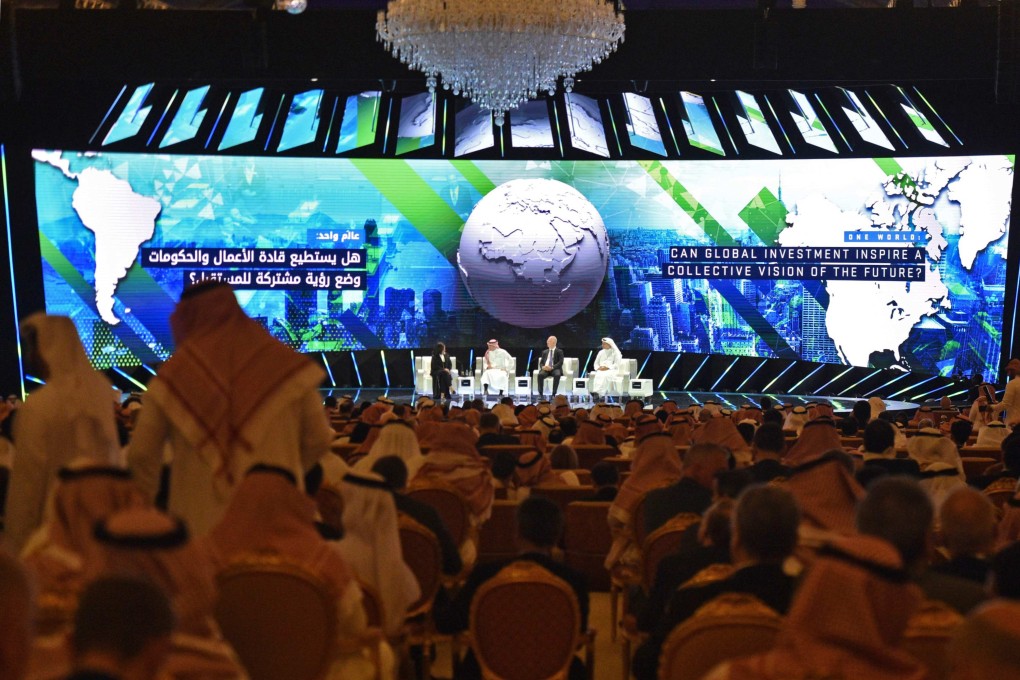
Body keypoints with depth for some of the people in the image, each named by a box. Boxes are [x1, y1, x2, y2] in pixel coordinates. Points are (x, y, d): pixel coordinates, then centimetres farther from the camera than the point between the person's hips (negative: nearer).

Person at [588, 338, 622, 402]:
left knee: (604, 375, -40)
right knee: (592, 375, -31)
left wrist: (607, 368, -17)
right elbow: (595, 364, 18)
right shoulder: (601, 352, 20)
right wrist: (599, 368, -5)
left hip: (612, 370, -4)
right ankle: (594, 391, -45)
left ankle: (597, 392, -49)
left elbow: (617, 365, -4)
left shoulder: (615, 353, 6)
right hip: (600, 370, 5)